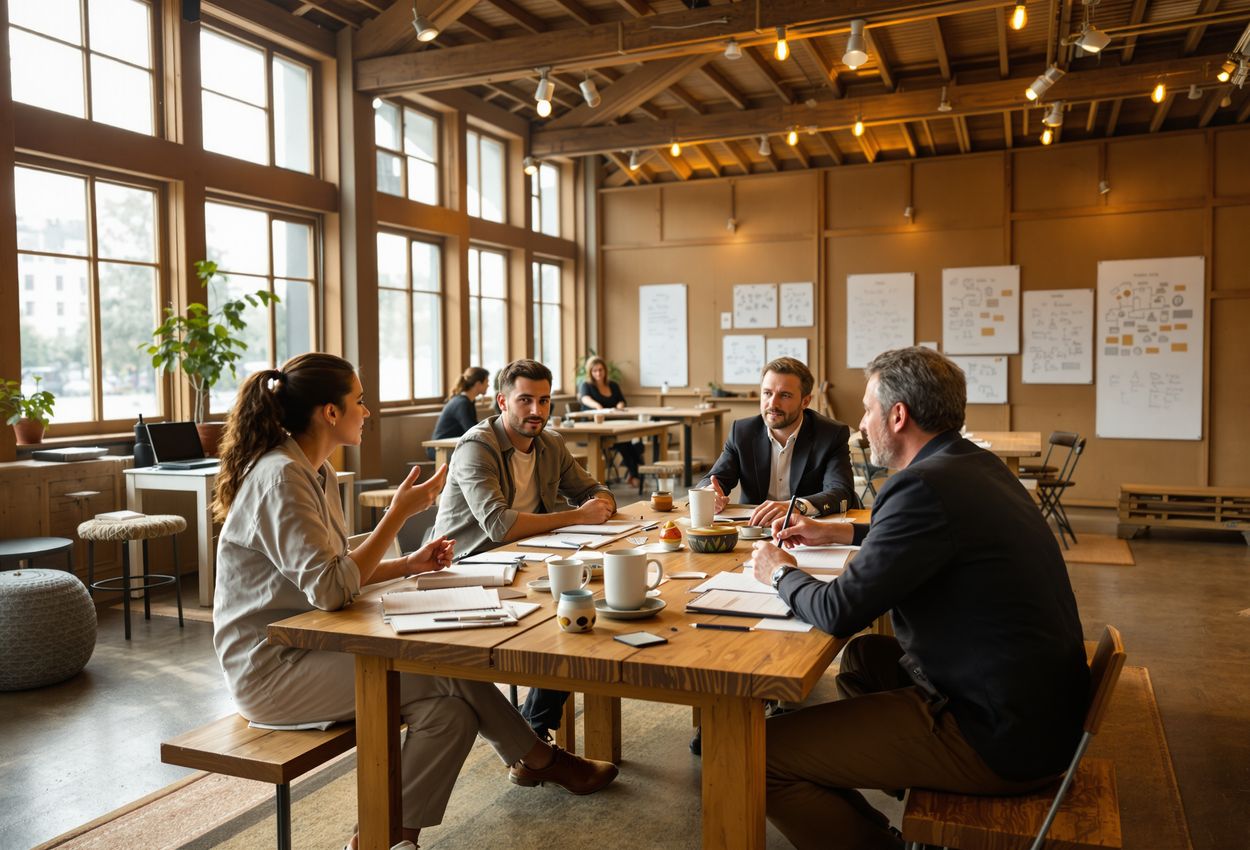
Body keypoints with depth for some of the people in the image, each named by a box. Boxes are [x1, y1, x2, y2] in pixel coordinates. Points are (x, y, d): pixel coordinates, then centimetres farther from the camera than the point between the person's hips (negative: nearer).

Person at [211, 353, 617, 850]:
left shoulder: (313, 472, 9)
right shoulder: (281, 478, -21)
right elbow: (329, 590, -29)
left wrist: (408, 564, 2)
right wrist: (398, 514, -23)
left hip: (301, 647, 9)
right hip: (271, 670, -9)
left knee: (452, 709, -6)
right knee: (448, 671, -15)